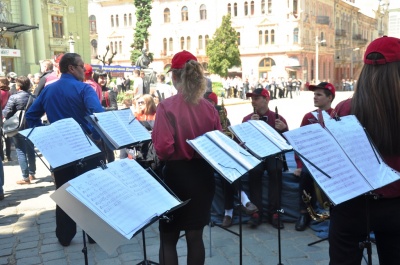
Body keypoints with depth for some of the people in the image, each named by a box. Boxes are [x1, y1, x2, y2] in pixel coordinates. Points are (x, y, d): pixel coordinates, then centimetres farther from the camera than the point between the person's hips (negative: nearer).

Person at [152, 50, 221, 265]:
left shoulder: (167, 106, -15)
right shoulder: (209, 108, -2)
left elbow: (163, 148, -21)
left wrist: (155, 135, -1)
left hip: (176, 175, -4)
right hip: (203, 175, 4)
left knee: (168, 239, 12)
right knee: (195, 236, 17)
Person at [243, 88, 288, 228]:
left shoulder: (278, 118, 1)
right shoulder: (247, 119, 4)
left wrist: (284, 129, -21)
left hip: (273, 154, 0)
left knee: (275, 171, -33)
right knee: (254, 171, -33)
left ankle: (274, 213, -24)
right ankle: (256, 212, -26)